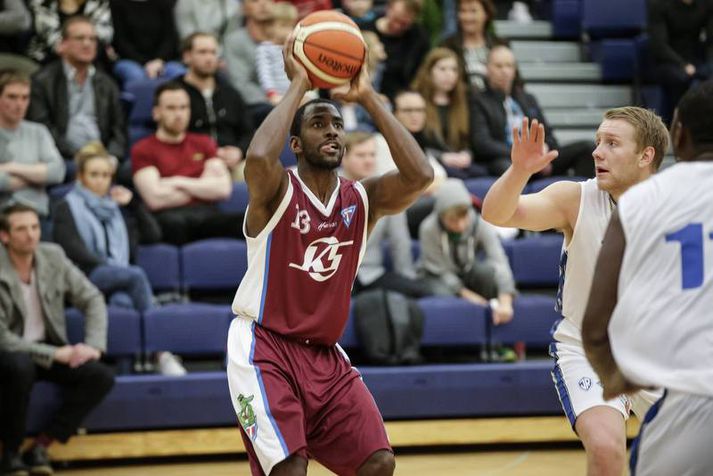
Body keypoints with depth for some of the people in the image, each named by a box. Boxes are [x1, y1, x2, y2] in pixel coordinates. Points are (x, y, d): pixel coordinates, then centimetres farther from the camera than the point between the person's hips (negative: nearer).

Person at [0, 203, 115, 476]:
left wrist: (94, 346, -13)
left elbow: (92, 299, 3)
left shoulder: (53, 257, -4)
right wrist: (54, 354, -24)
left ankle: (41, 446, -11)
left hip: (48, 347, 5)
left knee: (102, 377, -18)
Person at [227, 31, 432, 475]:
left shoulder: (361, 200, 3)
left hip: (325, 355, 6)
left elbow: (419, 175, -16)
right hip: (265, 349, -6)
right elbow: (258, 158, -35)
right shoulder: (278, 191, -10)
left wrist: (369, 98, -12)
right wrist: (299, 85, -23)